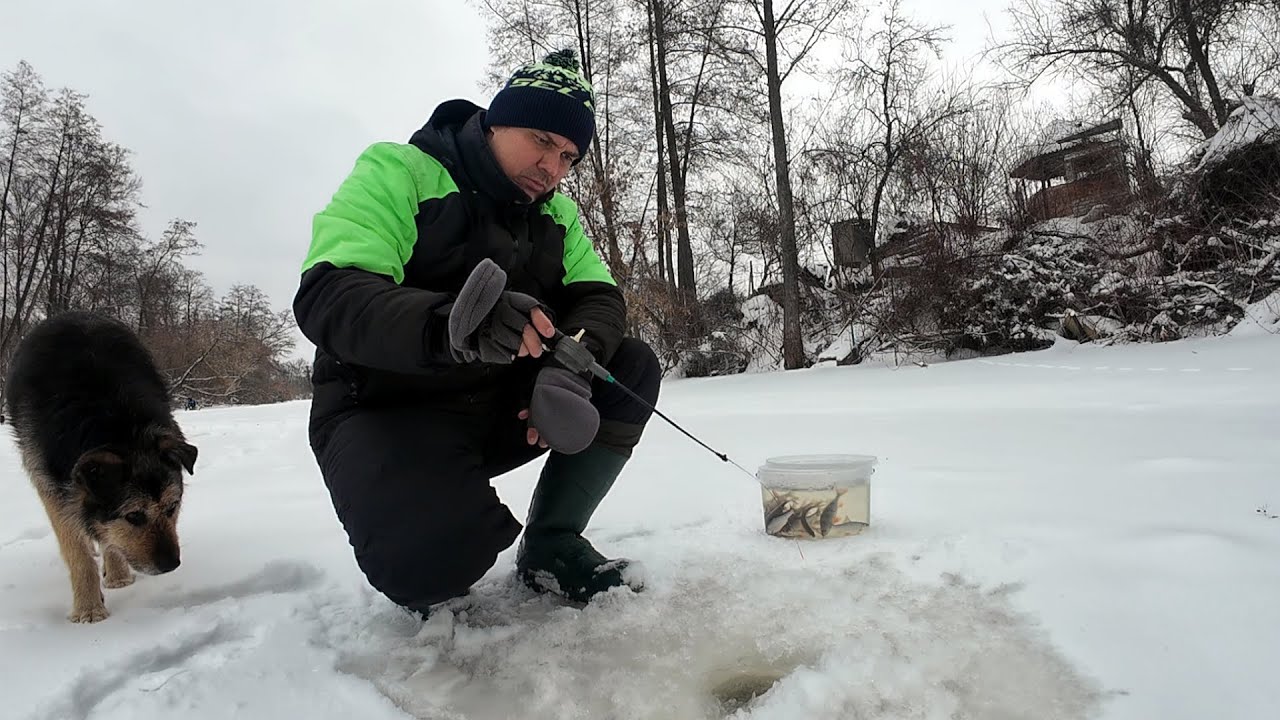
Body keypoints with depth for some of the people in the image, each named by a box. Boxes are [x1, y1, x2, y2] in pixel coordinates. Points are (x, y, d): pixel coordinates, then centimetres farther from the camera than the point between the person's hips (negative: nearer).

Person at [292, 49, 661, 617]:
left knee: (633, 368, -11)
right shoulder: (399, 172, -11)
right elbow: (326, 297, -24)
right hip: (389, 413, -6)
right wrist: (448, 324, -45)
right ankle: (426, 574, 6)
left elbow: (600, 298, -1)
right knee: (432, 552, -34)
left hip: (502, 407, 6)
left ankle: (551, 545, 1)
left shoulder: (557, 215, 9)